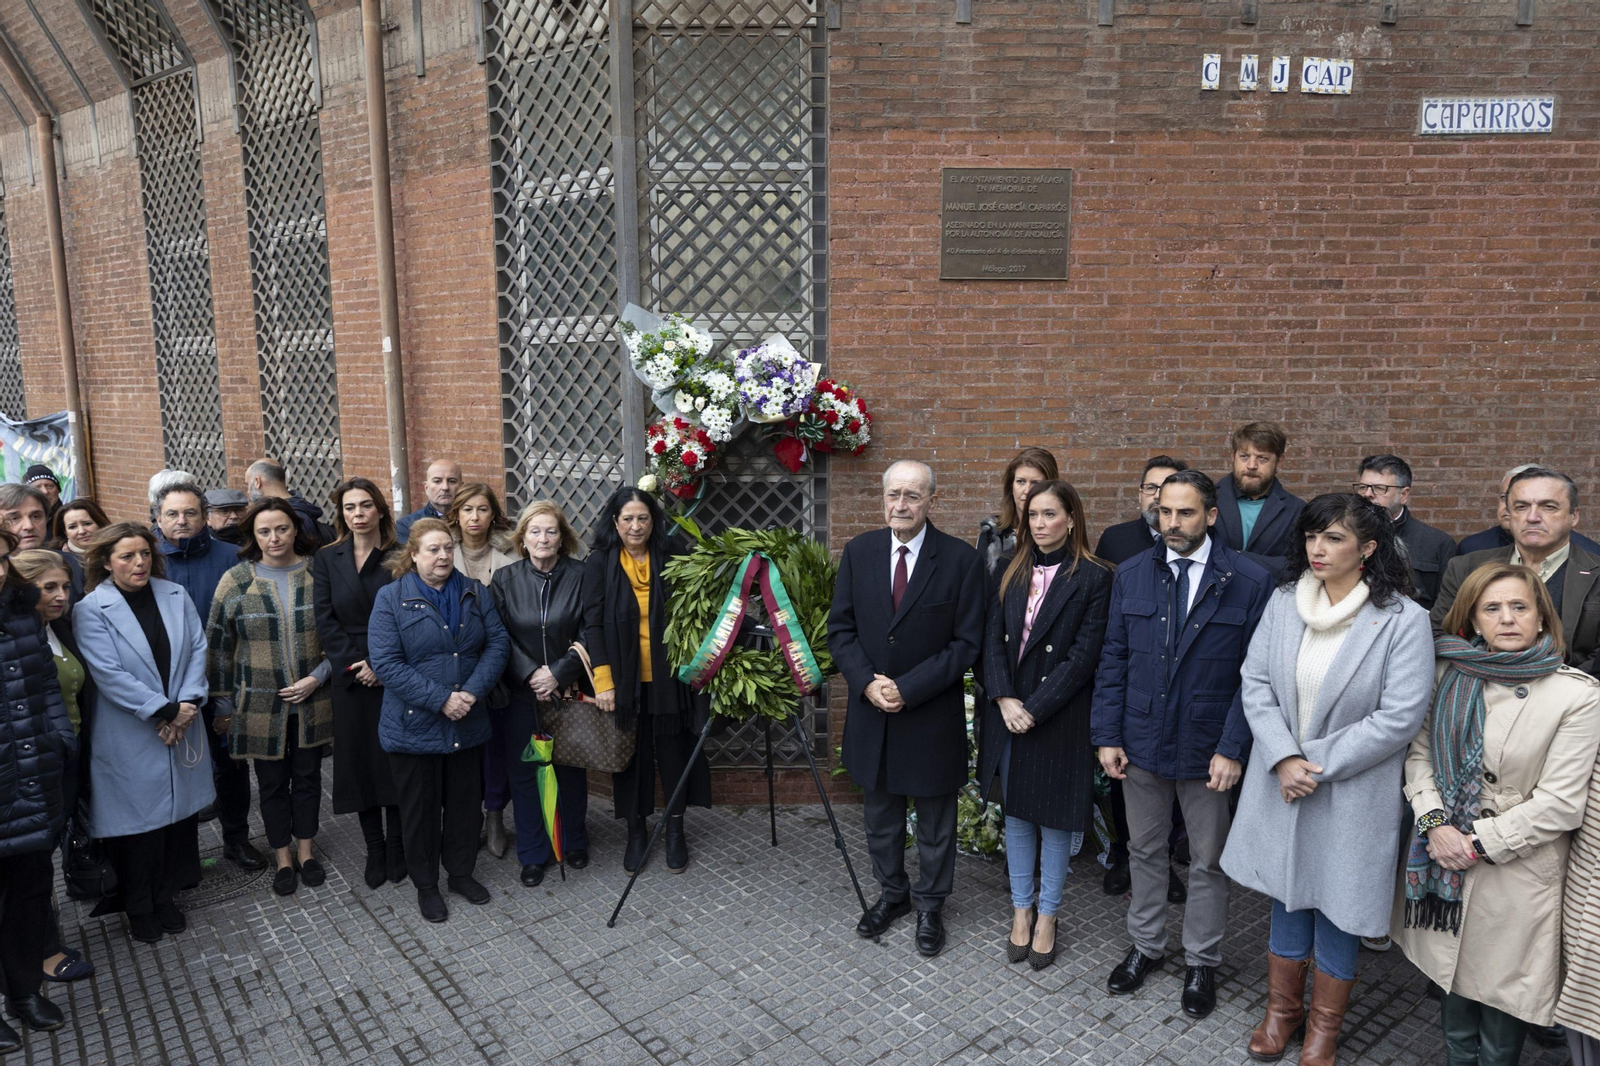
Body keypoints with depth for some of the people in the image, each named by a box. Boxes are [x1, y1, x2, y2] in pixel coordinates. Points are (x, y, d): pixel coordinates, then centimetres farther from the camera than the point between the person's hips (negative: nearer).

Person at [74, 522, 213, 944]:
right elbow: (109, 674, -16)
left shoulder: (175, 595, 3)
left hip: (181, 729, 4)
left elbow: (198, 648, 1)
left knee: (179, 810, 11)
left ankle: (164, 895, 30)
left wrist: (187, 705, -11)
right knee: (138, 818, 7)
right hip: (128, 739, -4)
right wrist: (165, 710, -17)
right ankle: (138, 907, 27)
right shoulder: (91, 610, -10)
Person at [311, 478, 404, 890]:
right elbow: (325, 622, -1)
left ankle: (396, 846, 19)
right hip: (351, 681, 2)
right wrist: (356, 664, -11)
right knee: (360, 763, 7)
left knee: (395, 761, 4)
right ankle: (374, 849, 20)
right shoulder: (327, 560, 5)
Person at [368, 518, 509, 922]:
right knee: (420, 808, 10)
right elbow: (386, 663, -16)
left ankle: (462, 872, 35)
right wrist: (440, 700, -21)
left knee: (465, 801, 15)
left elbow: (497, 644, -2)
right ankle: (425, 885, 28)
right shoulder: (391, 598, -8)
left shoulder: (475, 593, 4)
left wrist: (472, 692, -17)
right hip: (414, 725, -3)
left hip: (468, 724, 4)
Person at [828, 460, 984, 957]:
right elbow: (840, 628, 1)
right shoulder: (859, 551, -1)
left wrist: (907, 689, -18)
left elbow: (966, 643, -12)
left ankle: (929, 906, 34)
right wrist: (867, 683, -13)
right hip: (871, 710, 3)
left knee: (935, 822, 14)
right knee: (880, 816, 19)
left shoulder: (961, 560, -12)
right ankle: (891, 894, 40)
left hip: (932, 715, -3)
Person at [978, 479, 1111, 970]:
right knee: (1016, 814, 14)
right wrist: (1005, 699, -11)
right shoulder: (1011, 572, 6)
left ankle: (1047, 918, 24)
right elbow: (992, 638, 2)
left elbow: (1084, 655, -13)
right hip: (1008, 712, 5)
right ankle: (1021, 911, 29)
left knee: (1055, 818, 8)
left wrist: (1034, 708, -15)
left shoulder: (1093, 577, -8)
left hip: (1059, 717, -4)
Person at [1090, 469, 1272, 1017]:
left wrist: (1232, 749, -14)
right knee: (1144, 849, 18)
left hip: (1209, 749, -2)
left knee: (1208, 860, 14)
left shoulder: (1250, 582, -10)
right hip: (1142, 741, 3)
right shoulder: (1131, 575, -1)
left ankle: (1201, 962, 34)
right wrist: (1107, 735, -2)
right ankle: (1146, 946, 38)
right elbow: (1113, 659, 2)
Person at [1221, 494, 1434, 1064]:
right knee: (1286, 895, 17)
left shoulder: (1404, 620, -12)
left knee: (1337, 905, 11)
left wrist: (1316, 763, -16)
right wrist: (1284, 759, -14)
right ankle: (1283, 1006, 38)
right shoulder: (1283, 602, -1)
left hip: (1352, 796, -3)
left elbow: (1399, 717, -16)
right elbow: (1255, 682, -2)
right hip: (1280, 783, 3)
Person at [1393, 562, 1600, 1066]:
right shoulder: (1452, 676, 0)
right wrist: (1434, 824, -10)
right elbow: (1419, 754, 4)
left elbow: (1560, 803, -13)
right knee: (1451, 978, 18)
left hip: (1516, 870, -3)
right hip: (1443, 860, 4)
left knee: (1502, 986, 8)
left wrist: (1480, 842, -13)